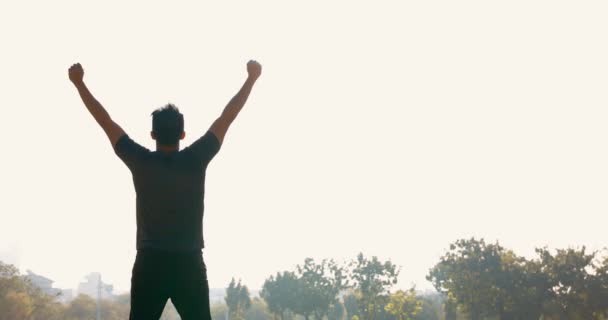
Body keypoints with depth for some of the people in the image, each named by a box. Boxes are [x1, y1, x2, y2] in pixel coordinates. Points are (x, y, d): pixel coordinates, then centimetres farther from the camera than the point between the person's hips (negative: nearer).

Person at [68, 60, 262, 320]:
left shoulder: (141, 162, -4)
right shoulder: (196, 160, -6)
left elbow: (105, 121, 3)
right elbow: (226, 118, 0)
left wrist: (79, 83, 11)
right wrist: (251, 79, 7)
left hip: (149, 264, 1)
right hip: (189, 265, -1)